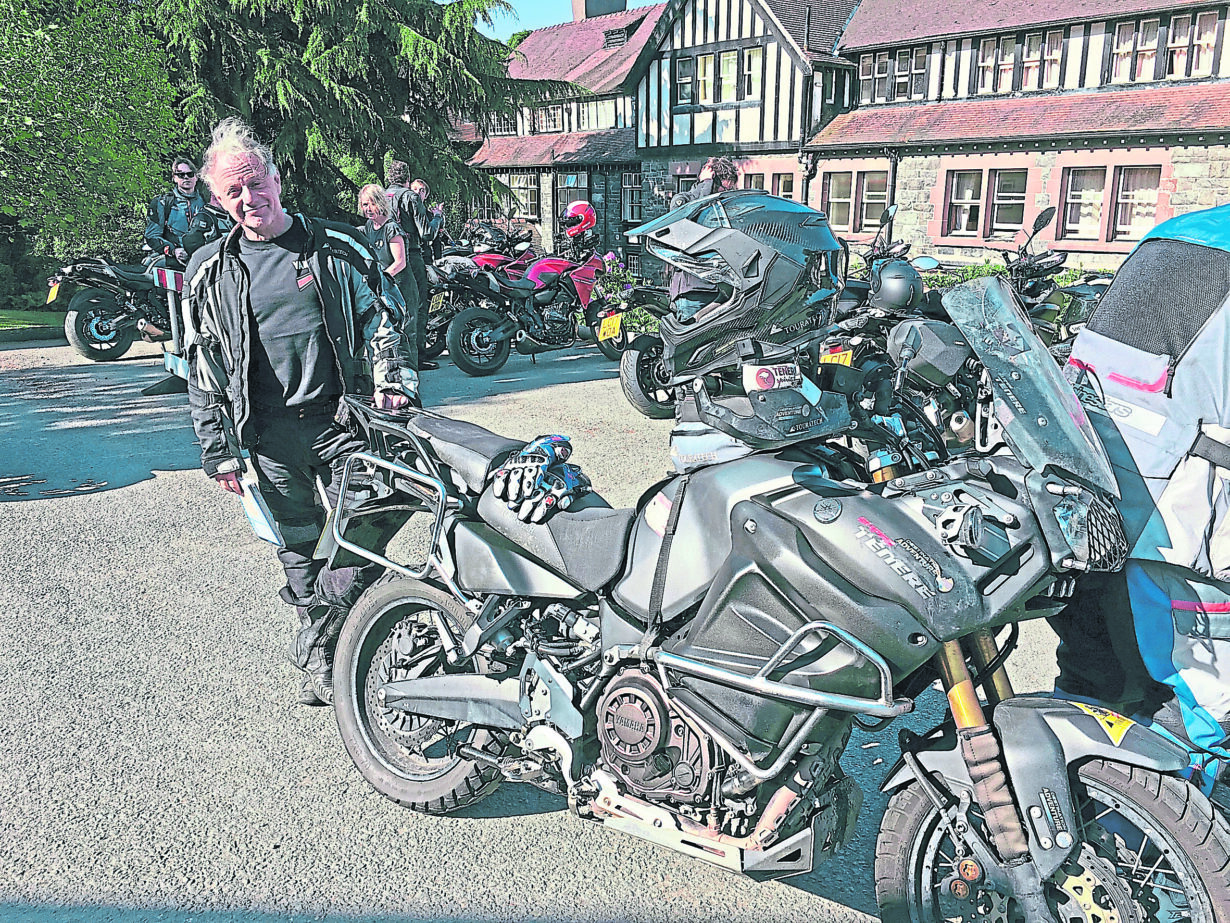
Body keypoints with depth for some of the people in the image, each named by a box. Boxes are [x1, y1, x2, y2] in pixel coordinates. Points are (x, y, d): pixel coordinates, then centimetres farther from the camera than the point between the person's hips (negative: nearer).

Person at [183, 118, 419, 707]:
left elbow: (382, 318, 8)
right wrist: (218, 450, 4)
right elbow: (203, 369, 9)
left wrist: (392, 381, -9)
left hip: (343, 418, -1)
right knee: (299, 550, 10)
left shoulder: (337, 248, 4)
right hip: (270, 433, 1)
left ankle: (314, 643, 12)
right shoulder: (210, 272, 8)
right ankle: (322, 662, 26)